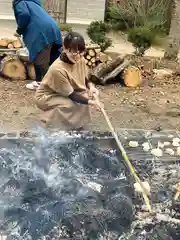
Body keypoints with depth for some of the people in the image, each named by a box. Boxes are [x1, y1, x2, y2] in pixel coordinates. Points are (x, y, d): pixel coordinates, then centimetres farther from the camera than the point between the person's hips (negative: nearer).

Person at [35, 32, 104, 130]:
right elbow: (71, 95, -28)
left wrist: (91, 87, -19)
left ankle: (77, 124, 8)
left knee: (85, 97, -13)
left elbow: (85, 80, 2)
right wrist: (91, 102, -35)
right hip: (47, 97, -7)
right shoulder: (58, 69, -34)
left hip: (68, 94, 7)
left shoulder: (80, 60, -14)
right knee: (75, 105, -26)